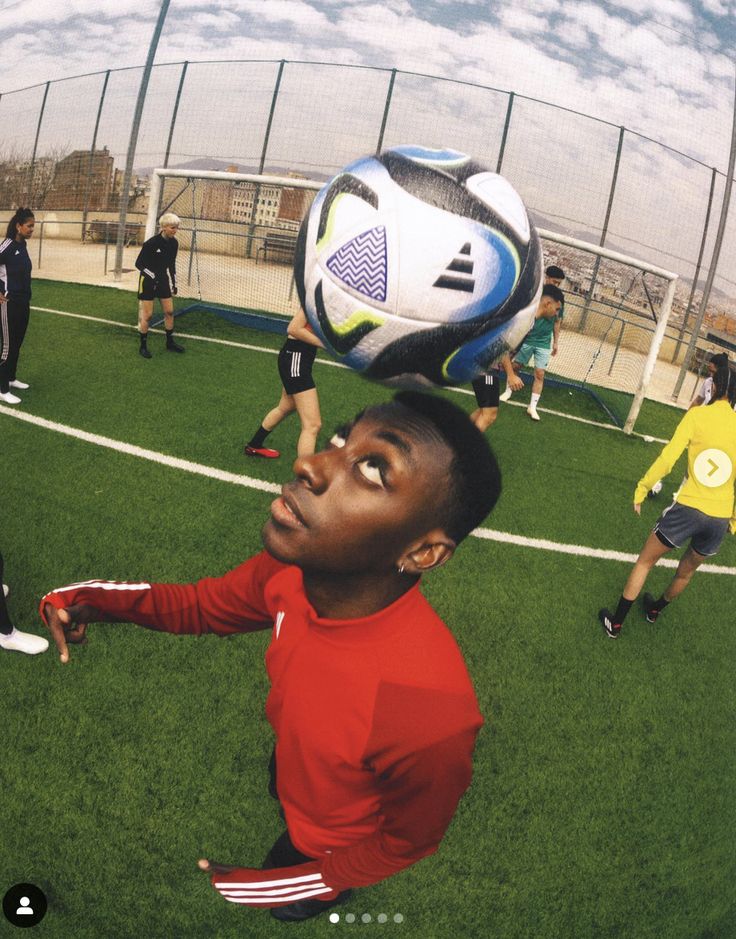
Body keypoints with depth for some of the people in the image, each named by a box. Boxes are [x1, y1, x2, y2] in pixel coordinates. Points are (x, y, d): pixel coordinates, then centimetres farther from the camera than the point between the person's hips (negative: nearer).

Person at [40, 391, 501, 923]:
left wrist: (269, 887, -16)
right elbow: (201, 605, -6)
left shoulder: (431, 712, -46)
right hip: (288, 769, 4)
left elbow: (408, 845, -24)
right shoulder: (290, 569, -28)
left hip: (330, 854, -4)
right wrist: (89, 600, -22)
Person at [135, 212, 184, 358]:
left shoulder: (174, 243, -3)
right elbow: (138, 263, -15)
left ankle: (170, 342, 24)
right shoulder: (151, 243, -22)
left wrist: (174, 283, 12)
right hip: (148, 281, -6)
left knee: (169, 311, 8)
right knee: (147, 315, -2)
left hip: (163, 280, 6)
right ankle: (143, 346, 12)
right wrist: (152, 275, -25)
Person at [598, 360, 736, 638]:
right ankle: (655, 609, 54)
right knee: (687, 571, 29)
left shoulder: (697, 414, -8)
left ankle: (616, 623, 24)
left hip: (688, 508, -4)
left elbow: (667, 458, -14)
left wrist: (642, 488, -3)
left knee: (645, 561, 16)